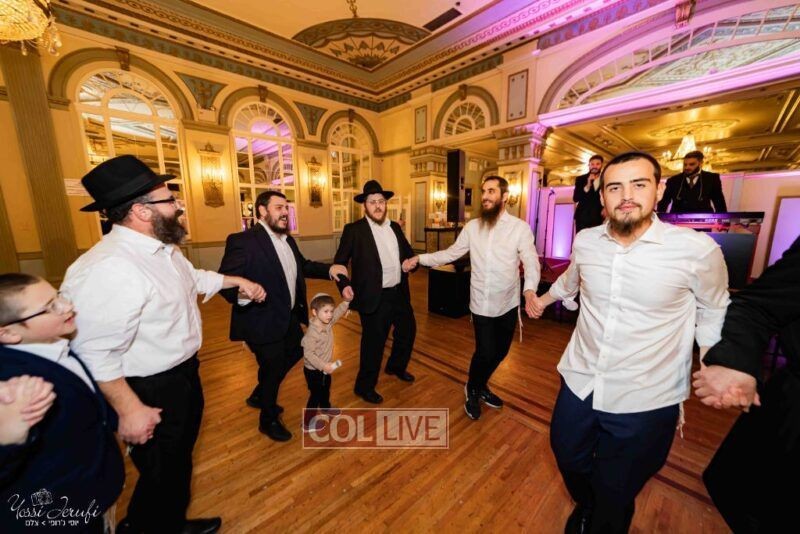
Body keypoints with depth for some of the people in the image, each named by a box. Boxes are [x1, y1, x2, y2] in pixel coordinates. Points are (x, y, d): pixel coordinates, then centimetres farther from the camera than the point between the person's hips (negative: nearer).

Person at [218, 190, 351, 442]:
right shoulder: (243, 241, -20)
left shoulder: (288, 240, 6)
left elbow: (303, 266, 16)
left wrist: (329, 269, 1)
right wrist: (241, 294, -43)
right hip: (263, 324, -8)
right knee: (272, 369, 10)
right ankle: (268, 421, 42)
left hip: (290, 318, 9)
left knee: (295, 353, 26)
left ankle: (259, 396, 51)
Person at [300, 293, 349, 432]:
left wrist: (347, 300, -22)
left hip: (325, 368, 8)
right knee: (315, 395, 7)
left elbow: (339, 311, -6)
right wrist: (324, 366, -31)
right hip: (313, 370, -8)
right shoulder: (312, 332, -32)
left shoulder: (328, 323, -10)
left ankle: (326, 408, 56)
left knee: (326, 390, 29)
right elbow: (308, 354, -31)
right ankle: (307, 423, 27)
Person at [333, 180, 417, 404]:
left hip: (399, 293, 7)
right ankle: (364, 386, 31)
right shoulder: (354, 230, -9)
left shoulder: (395, 227, 9)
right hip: (374, 297, -7)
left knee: (408, 330, 22)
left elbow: (407, 252, 18)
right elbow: (339, 263, -6)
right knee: (374, 343, 6)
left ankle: (396, 367, 50)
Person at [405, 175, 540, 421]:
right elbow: (451, 253, 4)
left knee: (500, 352, 17)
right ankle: (472, 391, 32)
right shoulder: (472, 227, 0)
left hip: (508, 304, 1)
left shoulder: (520, 228, -8)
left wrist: (530, 288, -36)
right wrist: (420, 258, -2)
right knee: (485, 352, 0)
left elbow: (531, 261, -16)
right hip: (481, 304, -1)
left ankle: (480, 386, 46)